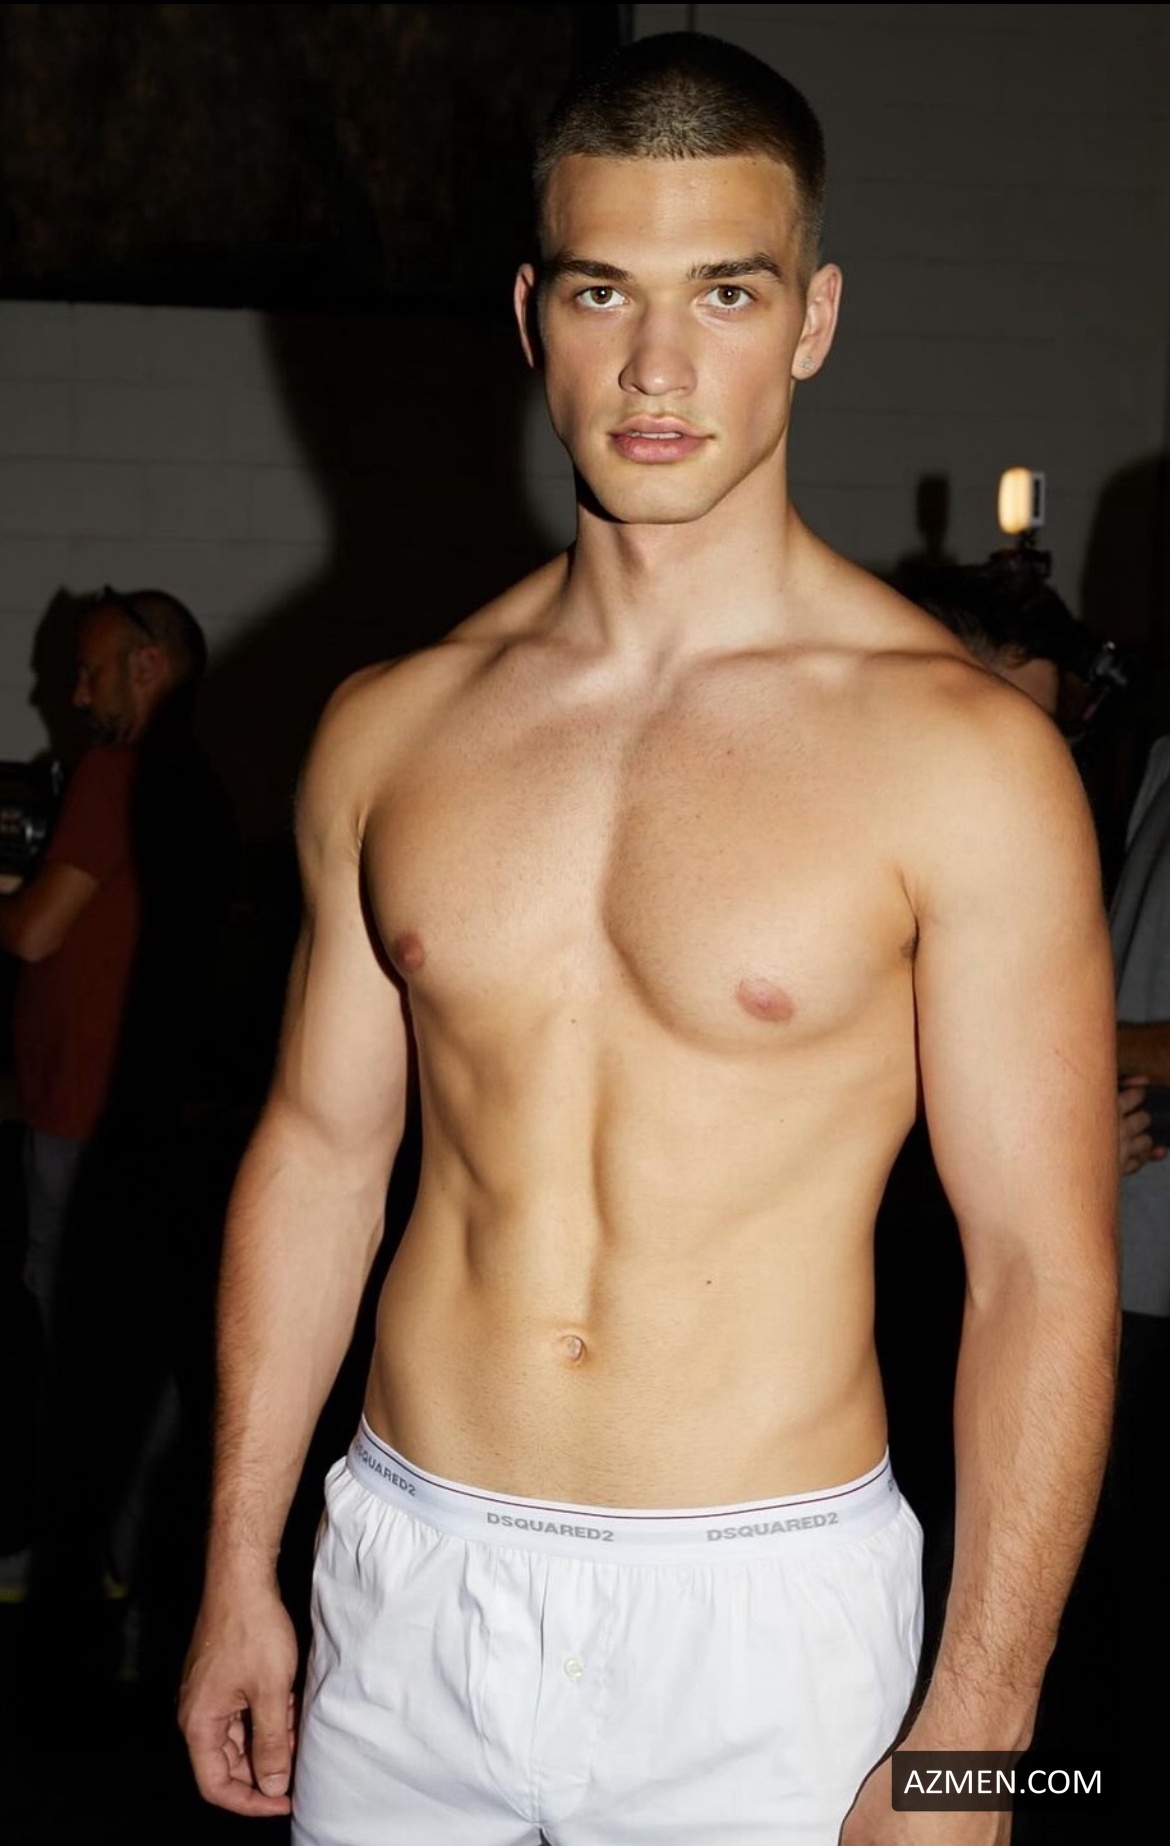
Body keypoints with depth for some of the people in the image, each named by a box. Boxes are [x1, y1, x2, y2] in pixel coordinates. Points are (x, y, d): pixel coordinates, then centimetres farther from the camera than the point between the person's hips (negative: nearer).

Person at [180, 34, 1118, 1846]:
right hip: (401, 1585, 4)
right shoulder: (390, 728, 2)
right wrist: (239, 1571, 11)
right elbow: (316, 1152, 9)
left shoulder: (958, 753, -12)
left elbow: (1044, 1270, -10)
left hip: (759, 1621, -3)